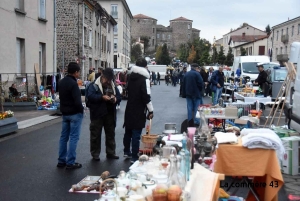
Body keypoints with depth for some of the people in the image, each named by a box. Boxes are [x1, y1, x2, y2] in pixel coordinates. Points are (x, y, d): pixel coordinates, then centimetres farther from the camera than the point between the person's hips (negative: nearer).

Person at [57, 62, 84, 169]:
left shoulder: (61, 82, 8)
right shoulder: (73, 83, -20)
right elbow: (77, 101, -23)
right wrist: (81, 110, -7)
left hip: (64, 113, 8)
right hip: (75, 114, -8)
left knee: (64, 137, 12)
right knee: (73, 138, -3)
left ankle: (61, 160, 18)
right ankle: (70, 162, -1)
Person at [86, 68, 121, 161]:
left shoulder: (113, 86, 11)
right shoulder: (94, 86, -7)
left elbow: (119, 96, 12)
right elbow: (90, 96, -20)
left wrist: (115, 99, -11)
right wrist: (102, 97, -30)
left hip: (110, 114, 5)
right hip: (97, 114, -5)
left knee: (110, 134, 12)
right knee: (95, 135, 3)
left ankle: (111, 153, 24)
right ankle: (95, 154, 14)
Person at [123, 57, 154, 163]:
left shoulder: (131, 77, 8)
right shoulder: (144, 79, -16)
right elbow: (147, 97, -20)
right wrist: (150, 110, -14)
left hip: (129, 110, 7)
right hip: (139, 111, -7)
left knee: (128, 132, 21)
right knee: (136, 135, -3)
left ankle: (127, 151, 35)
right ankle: (134, 157, -1)